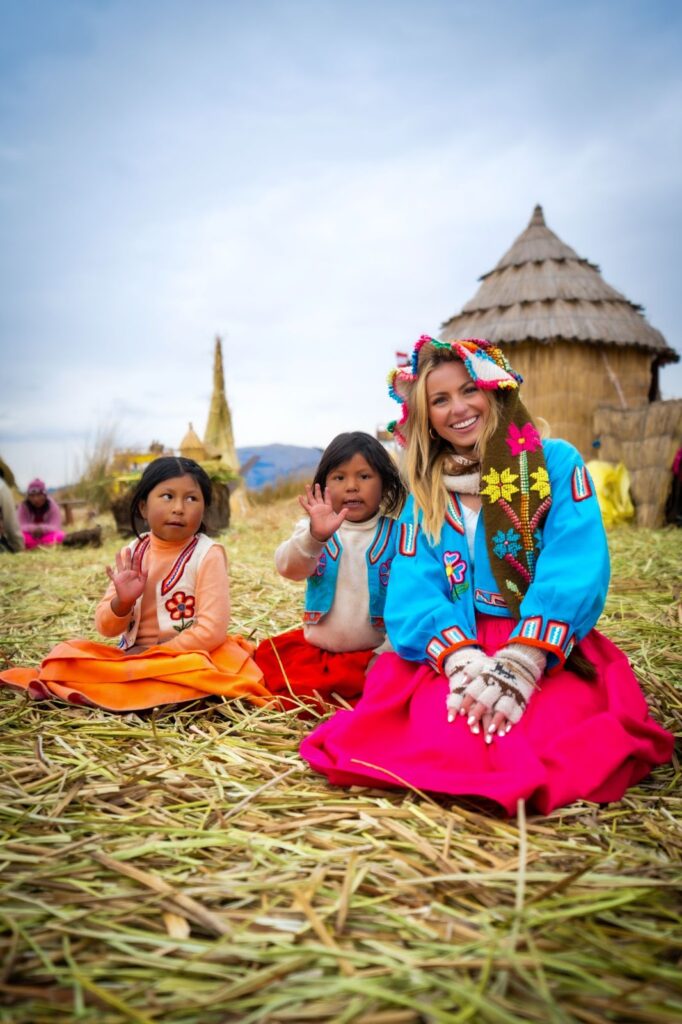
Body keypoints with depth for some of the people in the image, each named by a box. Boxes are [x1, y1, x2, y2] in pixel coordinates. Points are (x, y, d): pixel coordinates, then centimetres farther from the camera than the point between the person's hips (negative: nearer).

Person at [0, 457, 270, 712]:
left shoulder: (207, 555, -11)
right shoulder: (131, 554, 1)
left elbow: (212, 630, -16)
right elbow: (106, 628, 3)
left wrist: (154, 655, -15)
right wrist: (122, 602, -19)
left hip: (187, 655, -3)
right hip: (132, 654, 4)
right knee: (65, 653, -11)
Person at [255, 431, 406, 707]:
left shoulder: (396, 535, -4)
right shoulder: (312, 528, -1)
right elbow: (288, 567, -22)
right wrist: (315, 536, -41)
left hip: (371, 653, -2)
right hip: (314, 647, 2)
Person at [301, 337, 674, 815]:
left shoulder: (556, 462, 3)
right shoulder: (426, 493, 13)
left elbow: (576, 569, -11)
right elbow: (414, 588, -1)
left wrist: (520, 664, -24)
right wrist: (462, 660, -21)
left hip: (551, 653, -1)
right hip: (455, 652, 2)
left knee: (545, 738, -30)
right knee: (440, 738, -28)